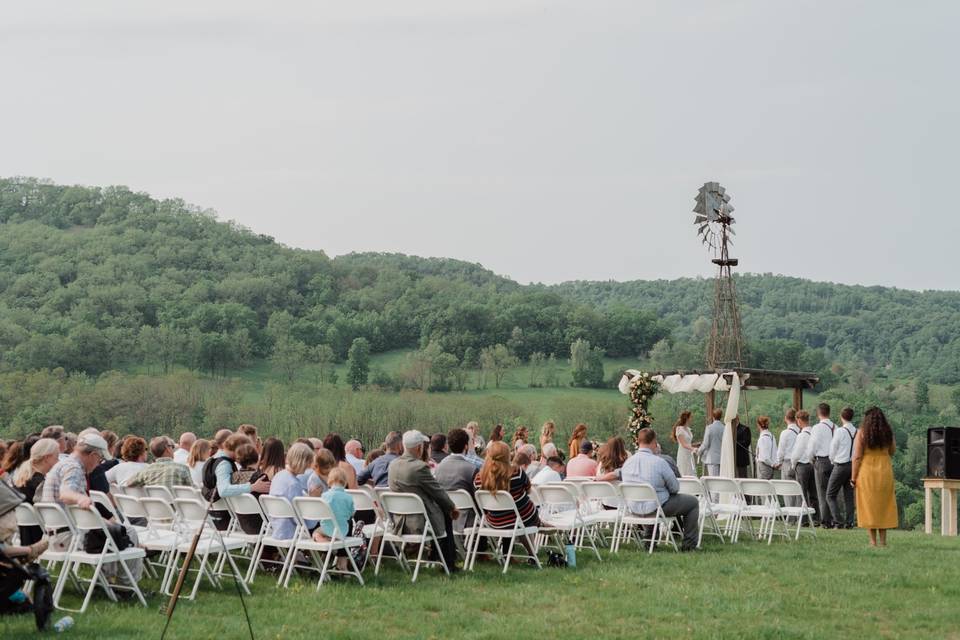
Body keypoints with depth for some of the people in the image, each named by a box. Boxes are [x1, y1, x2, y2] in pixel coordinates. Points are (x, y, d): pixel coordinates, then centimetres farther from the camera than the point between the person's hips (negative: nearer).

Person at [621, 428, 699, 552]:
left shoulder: (627, 462, -2)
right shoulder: (659, 462, -20)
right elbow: (675, 488, -12)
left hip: (634, 509, 7)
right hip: (656, 507, -7)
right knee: (693, 502, 12)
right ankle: (689, 544, 14)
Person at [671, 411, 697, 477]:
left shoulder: (688, 429, 13)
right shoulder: (679, 429, -11)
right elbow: (683, 444, -19)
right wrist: (693, 449, -33)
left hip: (690, 455, 8)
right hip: (683, 455, -8)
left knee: (693, 475, 1)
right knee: (685, 477, -9)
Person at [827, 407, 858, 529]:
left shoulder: (840, 431, -13)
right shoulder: (857, 432, 0)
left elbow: (833, 449, -4)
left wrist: (832, 461, 14)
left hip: (841, 465, -5)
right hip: (853, 465, 5)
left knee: (831, 495, 3)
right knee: (849, 495, 12)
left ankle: (838, 521, -7)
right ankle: (849, 522, 9)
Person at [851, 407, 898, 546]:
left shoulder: (862, 432, -7)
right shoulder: (888, 432, 3)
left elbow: (857, 457, -10)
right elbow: (892, 452, 17)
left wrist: (853, 477, -7)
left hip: (867, 471, -3)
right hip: (885, 471, 3)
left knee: (869, 505, 4)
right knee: (884, 504, 12)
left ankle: (873, 540, 3)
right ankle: (882, 540, 12)